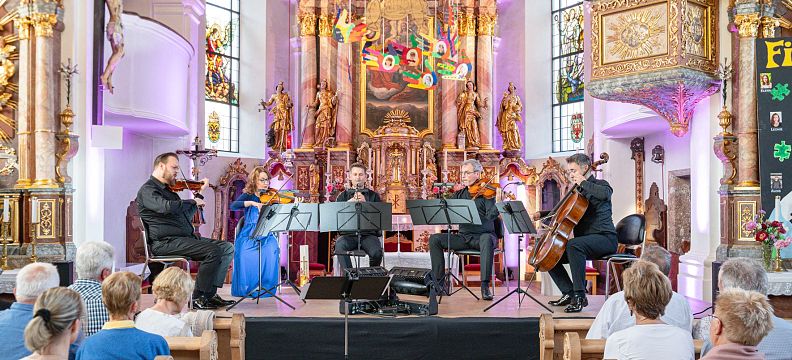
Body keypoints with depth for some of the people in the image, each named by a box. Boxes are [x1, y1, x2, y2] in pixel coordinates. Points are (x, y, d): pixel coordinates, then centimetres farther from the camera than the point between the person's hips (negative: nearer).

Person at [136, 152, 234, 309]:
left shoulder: (168, 190, 24)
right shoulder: (147, 190, -4)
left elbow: (186, 215, 29)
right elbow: (167, 207, -26)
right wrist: (193, 201, -11)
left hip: (186, 238, 9)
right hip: (165, 242, -9)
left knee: (228, 248, -2)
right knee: (214, 250, -26)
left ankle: (210, 293, -5)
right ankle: (198, 298, -17)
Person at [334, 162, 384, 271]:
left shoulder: (373, 195, 15)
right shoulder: (342, 196, 16)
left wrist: (365, 202, -15)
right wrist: (350, 202, -15)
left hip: (368, 234, 0)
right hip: (348, 234, 0)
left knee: (376, 252, -30)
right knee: (340, 246, -33)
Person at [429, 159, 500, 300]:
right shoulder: (459, 194, 15)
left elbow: (491, 215, -17)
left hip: (483, 235, -5)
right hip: (464, 237, 5)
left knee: (487, 239, -39)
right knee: (434, 239, -13)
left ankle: (485, 285, -32)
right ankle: (439, 282, -10)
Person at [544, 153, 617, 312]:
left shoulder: (599, 184, -2)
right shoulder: (576, 191, 20)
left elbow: (605, 193, -30)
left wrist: (583, 182, -17)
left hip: (604, 238, -9)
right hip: (583, 240, 9)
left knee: (573, 245, -37)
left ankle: (580, 296, -33)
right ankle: (569, 293, 0)